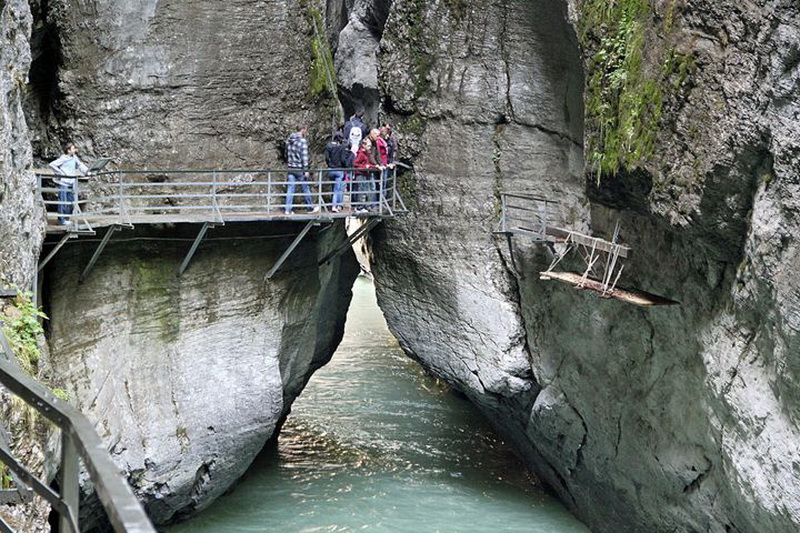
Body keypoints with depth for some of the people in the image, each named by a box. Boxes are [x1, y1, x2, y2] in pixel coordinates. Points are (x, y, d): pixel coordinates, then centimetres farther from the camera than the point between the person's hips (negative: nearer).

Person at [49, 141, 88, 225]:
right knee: (63, 201, -4)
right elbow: (52, 165, -14)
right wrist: (60, 173, -13)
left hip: (71, 183, 7)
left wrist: (87, 171, 0)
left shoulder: (74, 158, 9)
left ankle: (67, 218, 20)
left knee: (71, 201, 10)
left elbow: (80, 165, 14)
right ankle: (61, 220, 1)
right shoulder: (63, 158, -11)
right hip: (63, 183, -7)